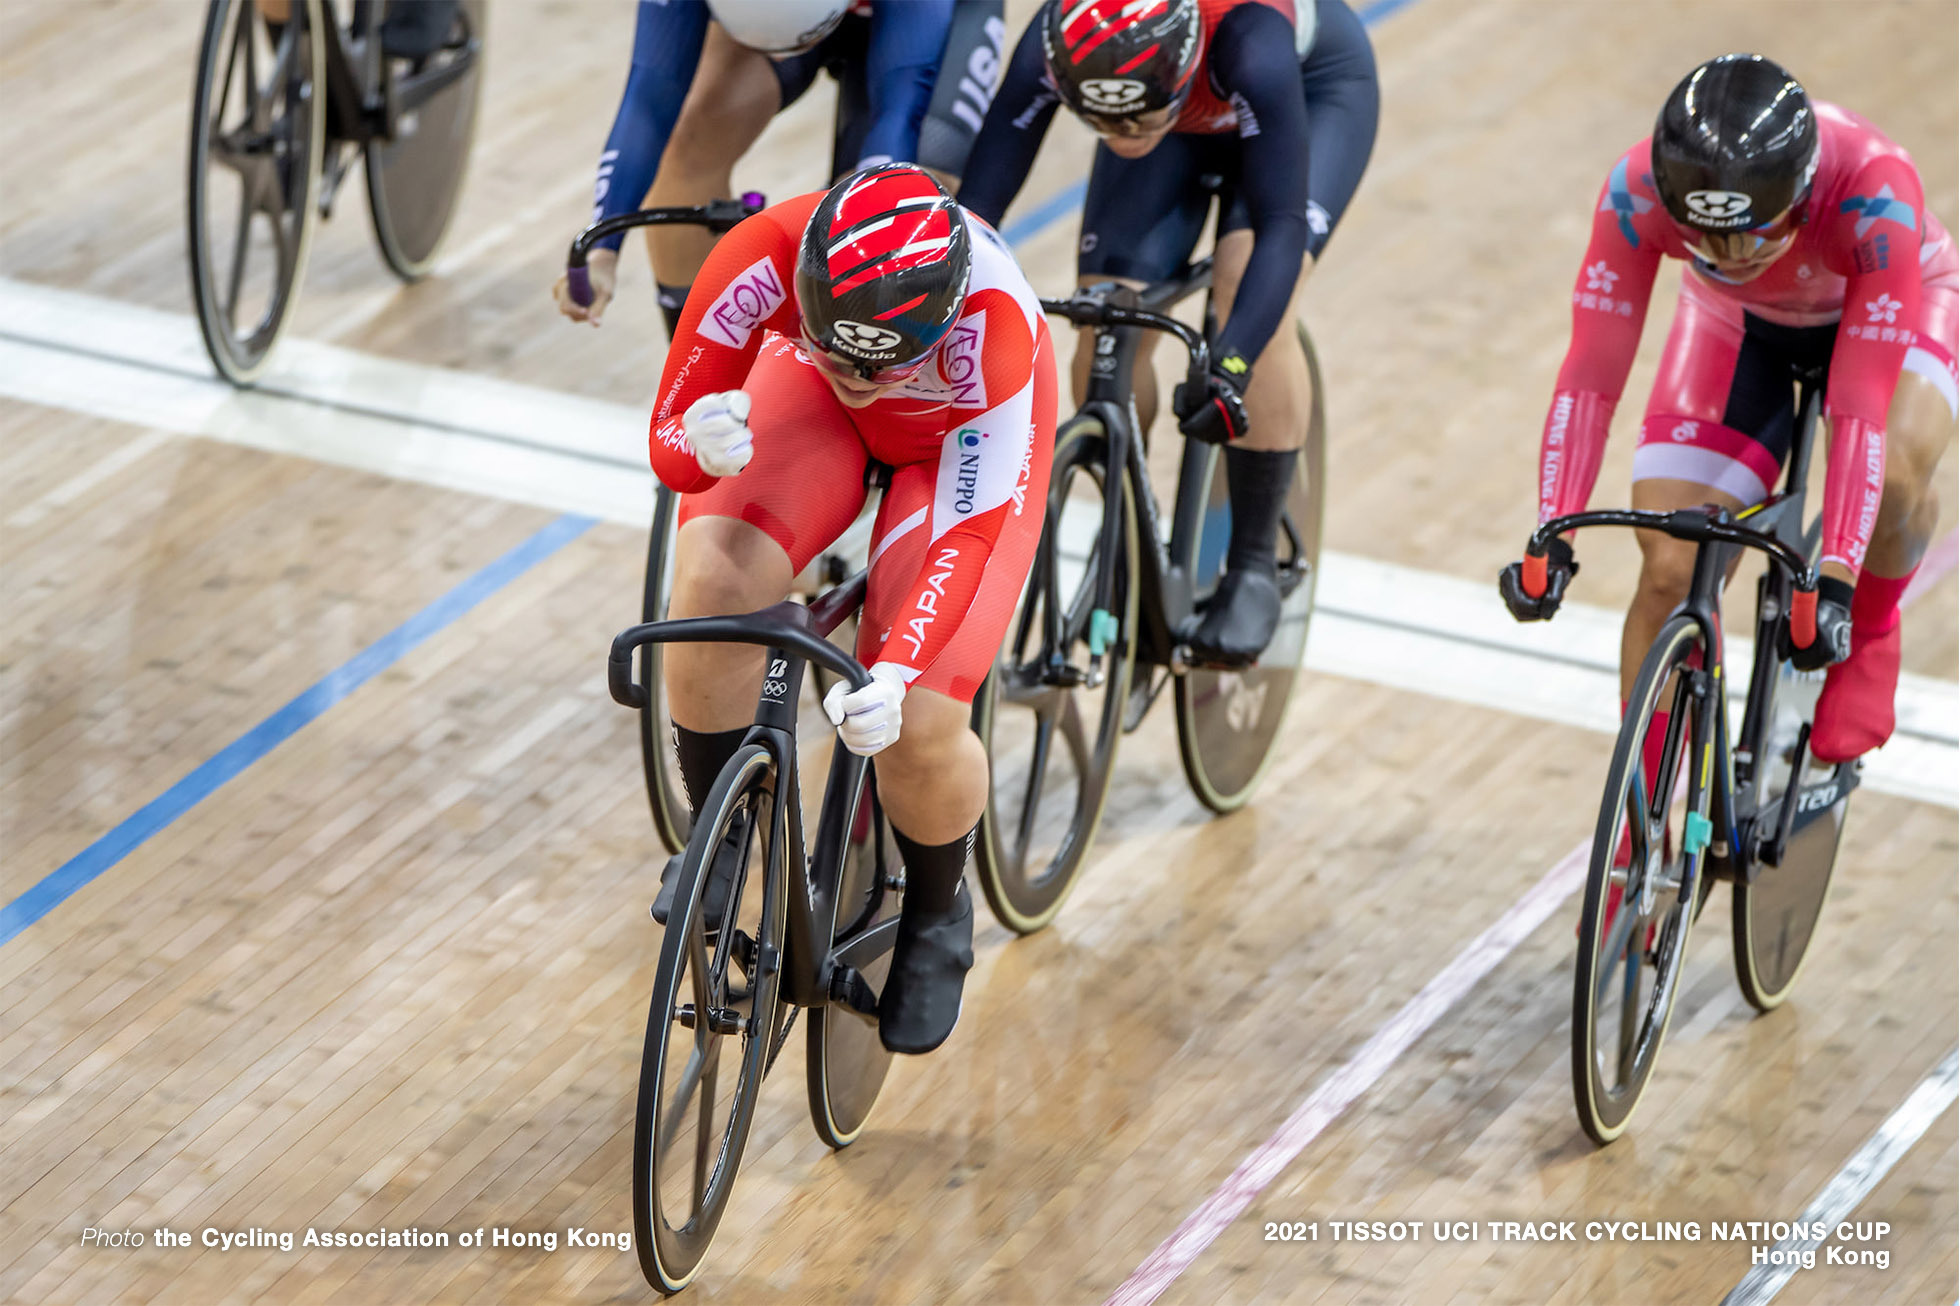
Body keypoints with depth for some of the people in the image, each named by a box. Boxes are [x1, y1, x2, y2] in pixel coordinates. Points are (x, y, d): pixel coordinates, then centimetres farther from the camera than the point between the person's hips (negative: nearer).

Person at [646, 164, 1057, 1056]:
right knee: (712, 586, -27)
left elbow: (969, 535, -37)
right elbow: (670, 448, -28)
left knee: (918, 727, -16)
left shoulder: (995, 327, -43)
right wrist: (703, 446, -52)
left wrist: (897, 675, -51)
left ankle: (936, 916, 18)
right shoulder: (762, 262, -38)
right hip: (804, 401, 2)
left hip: (963, 435, -2)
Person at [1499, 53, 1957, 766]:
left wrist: (1836, 579, -49)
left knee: (1894, 472, -35)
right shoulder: (1637, 191, -36)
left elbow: (1861, 407, -43)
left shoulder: (1874, 191, -42)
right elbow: (1591, 376, -32)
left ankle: (1872, 633, -2)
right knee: (1671, 575, -11)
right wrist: (1551, 539, -41)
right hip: (1739, 322, 2)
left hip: (1894, 301, -2)